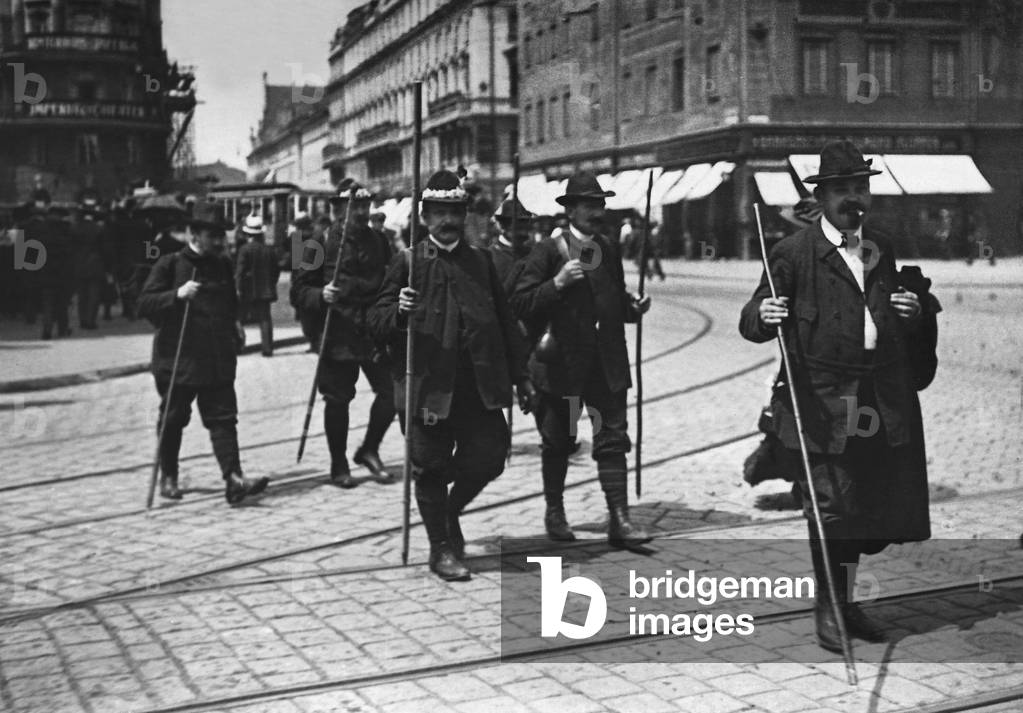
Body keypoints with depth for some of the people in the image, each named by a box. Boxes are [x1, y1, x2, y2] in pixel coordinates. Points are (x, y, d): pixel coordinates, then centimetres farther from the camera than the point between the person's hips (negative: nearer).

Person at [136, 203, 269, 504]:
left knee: (223, 417, -6)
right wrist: (177, 295, -25)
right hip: (177, 357, -3)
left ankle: (233, 479, -13)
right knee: (173, 419, 9)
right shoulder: (170, 265, -6)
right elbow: (144, 305, -11)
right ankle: (168, 477, 26)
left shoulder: (223, 265, 10)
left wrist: (234, 323, 9)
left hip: (218, 358, 4)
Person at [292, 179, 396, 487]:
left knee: (392, 391, -4)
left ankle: (369, 449, 19)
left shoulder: (379, 242, 10)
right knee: (337, 400, 4)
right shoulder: (322, 242, -3)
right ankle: (339, 465, 21)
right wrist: (320, 296, -21)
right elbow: (300, 289, -3)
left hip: (375, 332, 4)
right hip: (337, 333, -3)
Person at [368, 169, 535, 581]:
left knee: (489, 457, 1)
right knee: (431, 467, 4)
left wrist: (520, 376, 12)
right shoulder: (407, 263, 0)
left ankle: (450, 511, 30)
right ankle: (441, 548, 20)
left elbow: (504, 322, 14)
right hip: (427, 385, -3)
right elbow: (377, 322, -3)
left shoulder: (481, 261, 10)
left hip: (478, 384, 3)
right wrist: (399, 312, -25)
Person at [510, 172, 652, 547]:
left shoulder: (611, 249, 10)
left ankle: (619, 519, -2)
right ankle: (554, 512, 29)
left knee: (613, 439, -3)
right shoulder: (548, 252, -6)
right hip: (560, 363, -3)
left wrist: (633, 306, 2)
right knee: (557, 442, 11)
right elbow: (520, 304, -12)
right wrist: (557, 283, -24)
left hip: (607, 363, 4)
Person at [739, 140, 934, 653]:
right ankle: (828, 609, 13)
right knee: (831, 505, -3)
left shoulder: (882, 250, 15)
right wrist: (764, 316, -31)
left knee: (869, 506, 10)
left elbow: (912, 337, 24)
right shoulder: (795, 253, -3)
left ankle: (846, 600, 27)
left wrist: (912, 313, 1)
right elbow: (751, 323, -8)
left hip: (883, 403, 6)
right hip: (824, 401, -5)